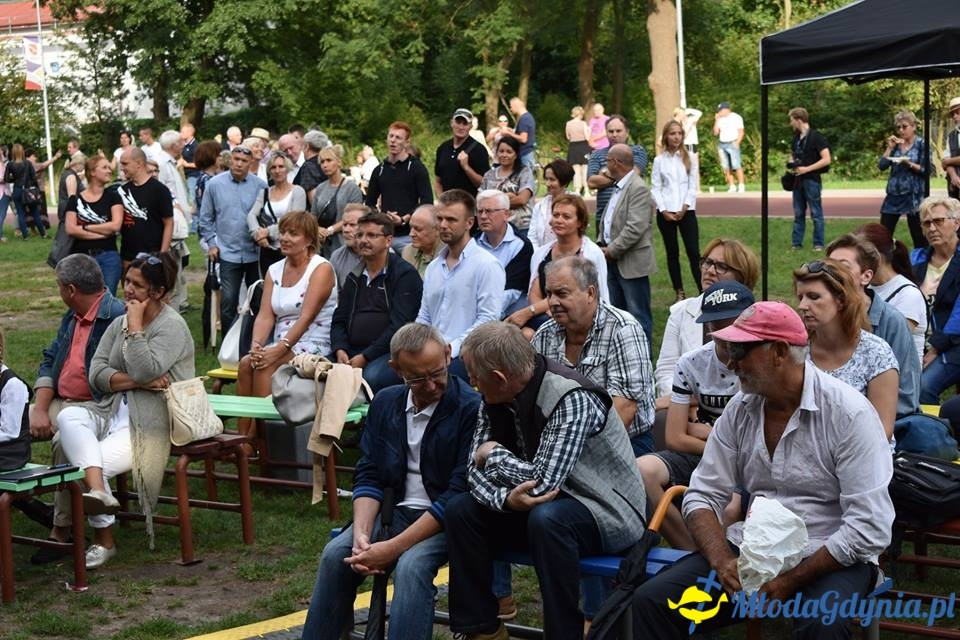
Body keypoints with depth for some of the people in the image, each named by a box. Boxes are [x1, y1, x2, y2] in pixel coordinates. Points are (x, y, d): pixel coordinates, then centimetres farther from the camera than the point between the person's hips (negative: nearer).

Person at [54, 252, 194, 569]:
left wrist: (135, 326, -13)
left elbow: (145, 370, -21)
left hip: (151, 422, -6)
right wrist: (138, 381, -12)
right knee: (69, 417, -26)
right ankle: (98, 492, -45)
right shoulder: (119, 323, 16)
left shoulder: (172, 326, -5)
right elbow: (96, 374, 4)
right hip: (112, 410, 7)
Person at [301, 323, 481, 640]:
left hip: (446, 519, -5)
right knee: (336, 554, -18)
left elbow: (458, 492, -18)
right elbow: (368, 476, 7)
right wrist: (362, 533, -13)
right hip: (395, 511, 5)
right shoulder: (384, 403, 7)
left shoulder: (471, 408, -14)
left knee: (412, 564, -32)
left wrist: (393, 547, -22)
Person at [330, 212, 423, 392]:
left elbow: (400, 325, -12)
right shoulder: (354, 278, 22)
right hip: (352, 352, 6)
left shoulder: (405, 274, -2)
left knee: (370, 377, -38)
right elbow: (339, 321, 20)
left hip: (391, 353, -6)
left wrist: (365, 357, -16)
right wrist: (340, 350, -2)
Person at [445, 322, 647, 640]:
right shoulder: (496, 399, -3)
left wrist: (494, 455, -15)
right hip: (540, 503, 8)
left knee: (546, 518, -37)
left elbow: (543, 482, -32)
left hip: (608, 514, -8)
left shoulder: (571, 398, -27)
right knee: (460, 509, -7)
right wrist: (506, 497, -25)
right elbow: (476, 468, -4)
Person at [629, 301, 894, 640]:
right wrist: (723, 561, -14)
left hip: (829, 560, -5)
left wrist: (791, 580, -22)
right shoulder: (739, 409, 4)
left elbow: (870, 528, -18)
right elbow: (703, 495, 6)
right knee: (651, 601, -15)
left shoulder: (849, 413, -13)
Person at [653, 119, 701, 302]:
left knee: (694, 253, -7)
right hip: (665, 212, 1)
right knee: (672, 253, 6)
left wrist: (685, 207, -10)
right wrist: (664, 210, -8)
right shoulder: (659, 160, 6)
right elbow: (655, 188, 3)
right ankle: (679, 292, 11)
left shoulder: (690, 158, 4)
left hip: (686, 211, -1)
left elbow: (693, 186, 2)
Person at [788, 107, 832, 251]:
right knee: (798, 213, 10)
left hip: (811, 180, -7)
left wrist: (806, 169, -18)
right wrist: (792, 163, 4)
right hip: (798, 179, 7)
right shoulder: (796, 137, 11)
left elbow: (826, 159, -17)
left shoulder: (816, 137, -12)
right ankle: (797, 243, 15)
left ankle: (818, 244, 5)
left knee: (816, 213, 0)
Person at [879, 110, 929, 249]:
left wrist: (909, 164, -20)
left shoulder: (921, 144, -2)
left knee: (919, 237, 0)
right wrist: (890, 148, -4)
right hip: (894, 195, 5)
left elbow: (926, 170, -8)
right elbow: (882, 166, 4)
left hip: (913, 195, -5)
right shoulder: (895, 144, 12)